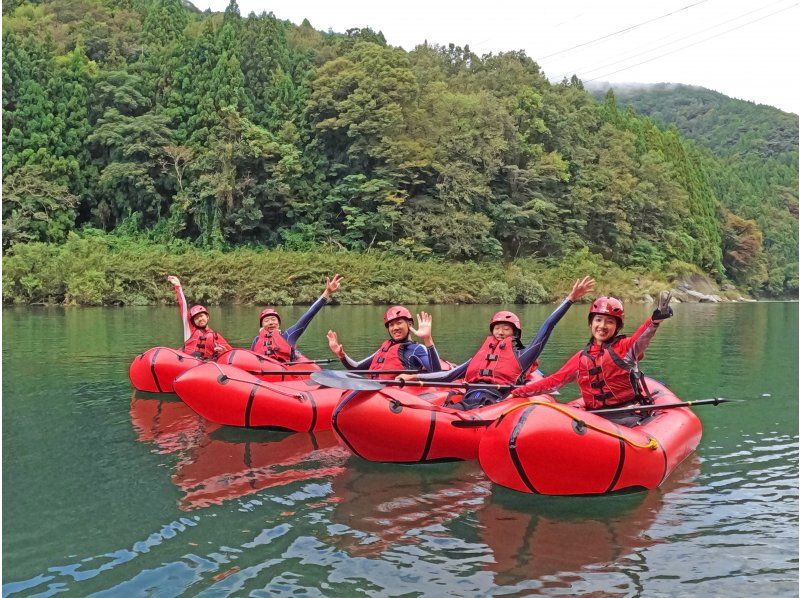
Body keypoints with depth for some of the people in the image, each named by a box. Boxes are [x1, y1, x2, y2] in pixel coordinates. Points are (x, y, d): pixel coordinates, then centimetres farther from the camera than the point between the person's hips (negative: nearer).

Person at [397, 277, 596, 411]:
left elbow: (547, 328, 16)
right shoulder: (480, 356, 32)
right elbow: (449, 375, 31)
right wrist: (413, 377, 25)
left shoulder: (520, 357, 20)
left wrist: (571, 298, 13)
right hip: (466, 402, 3)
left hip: (494, 404, -2)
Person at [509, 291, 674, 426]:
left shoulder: (624, 346, 3)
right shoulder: (581, 358, 15)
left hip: (629, 414, -3)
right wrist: (518, 393, 9)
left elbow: (640, 340, -20)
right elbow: (554, 380, 15)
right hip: (597, 417, 3)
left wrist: (655, 320, -42)